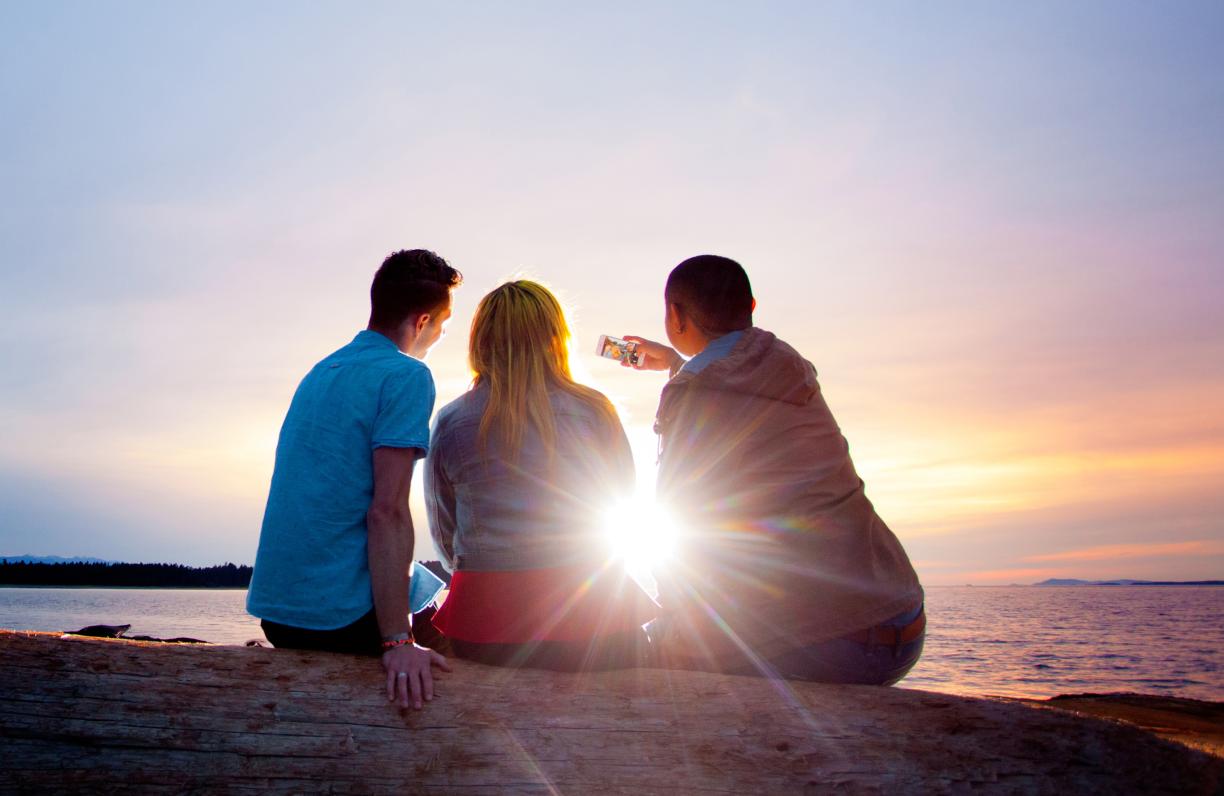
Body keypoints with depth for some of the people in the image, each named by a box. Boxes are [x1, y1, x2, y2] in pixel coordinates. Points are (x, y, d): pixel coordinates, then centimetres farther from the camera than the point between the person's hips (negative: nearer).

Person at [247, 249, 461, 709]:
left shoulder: (321, 372, 14)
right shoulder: (406, 376, -12)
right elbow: (387, 512, -21)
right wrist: (397, 642, -22)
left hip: (275, 605, 9)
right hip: (341, 616, -8)